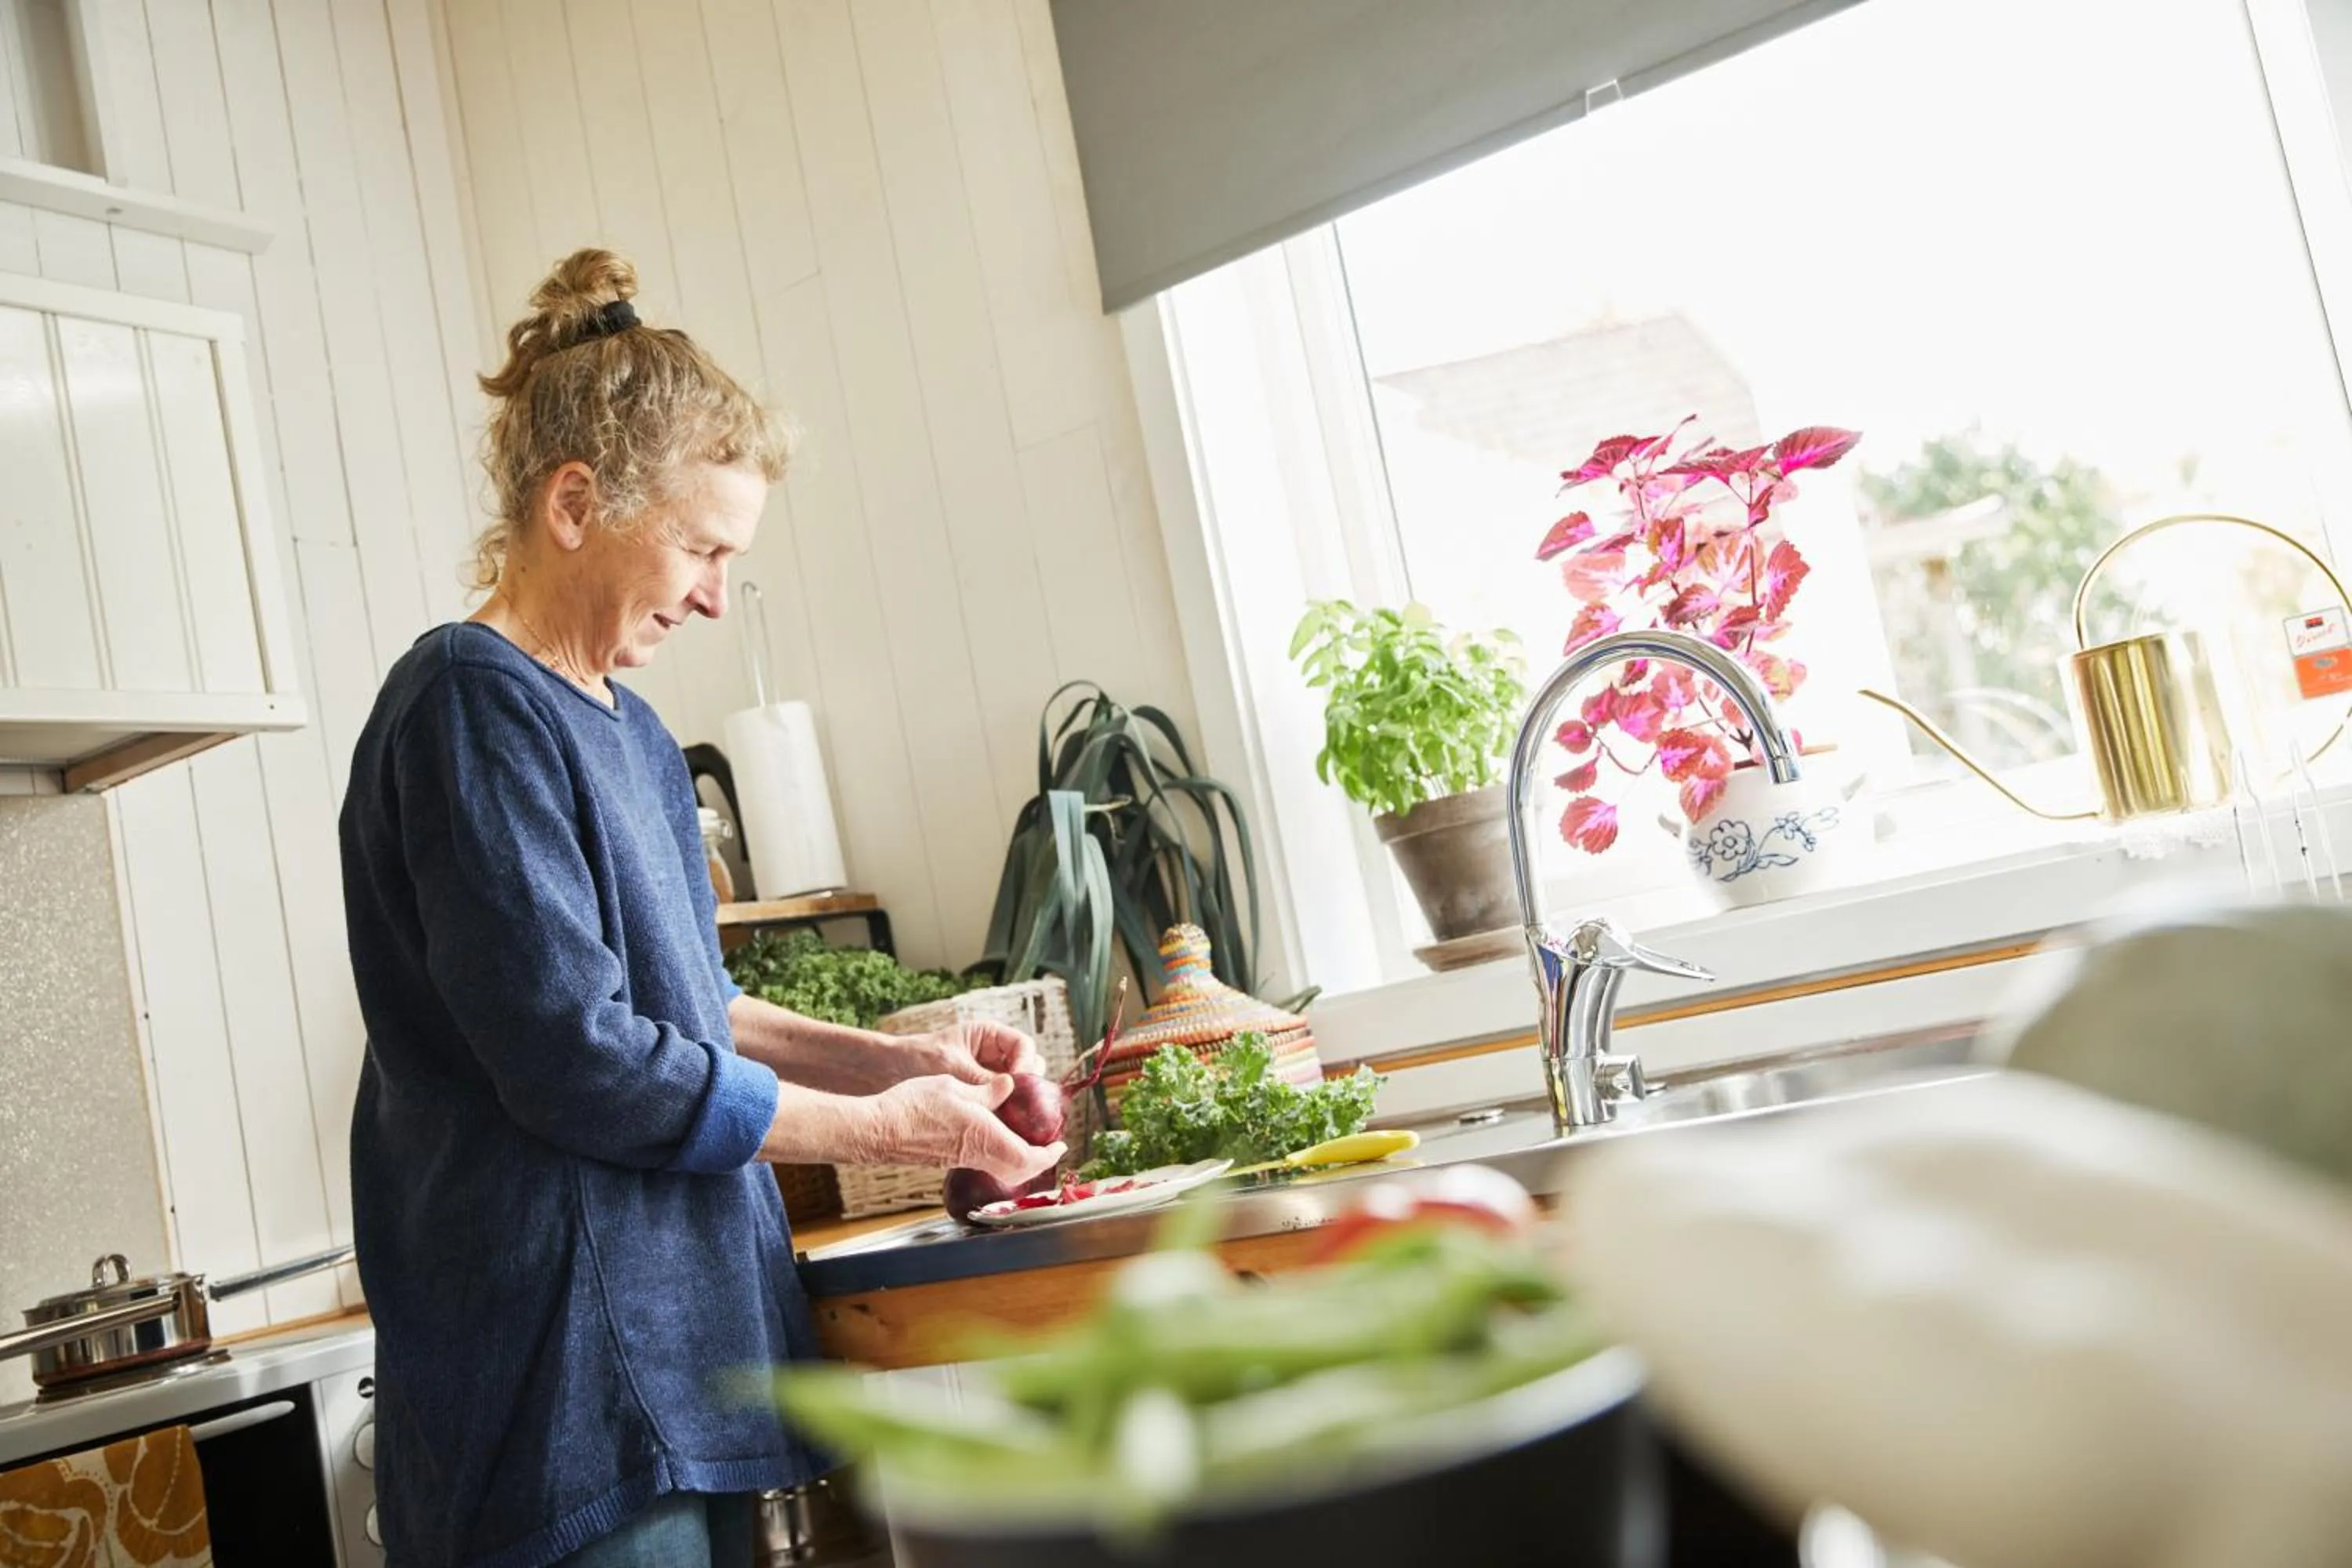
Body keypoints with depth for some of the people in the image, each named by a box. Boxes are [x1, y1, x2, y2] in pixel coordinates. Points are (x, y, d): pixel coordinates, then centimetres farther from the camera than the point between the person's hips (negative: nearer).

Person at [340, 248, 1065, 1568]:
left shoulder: (632, 731, 13)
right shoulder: (473, 708, -15)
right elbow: (581, 1060, -20)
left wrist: (900, 1059, 5)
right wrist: (881, 1128, -11)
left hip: (681, 1351, 9)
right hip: (569, 1386, -9)